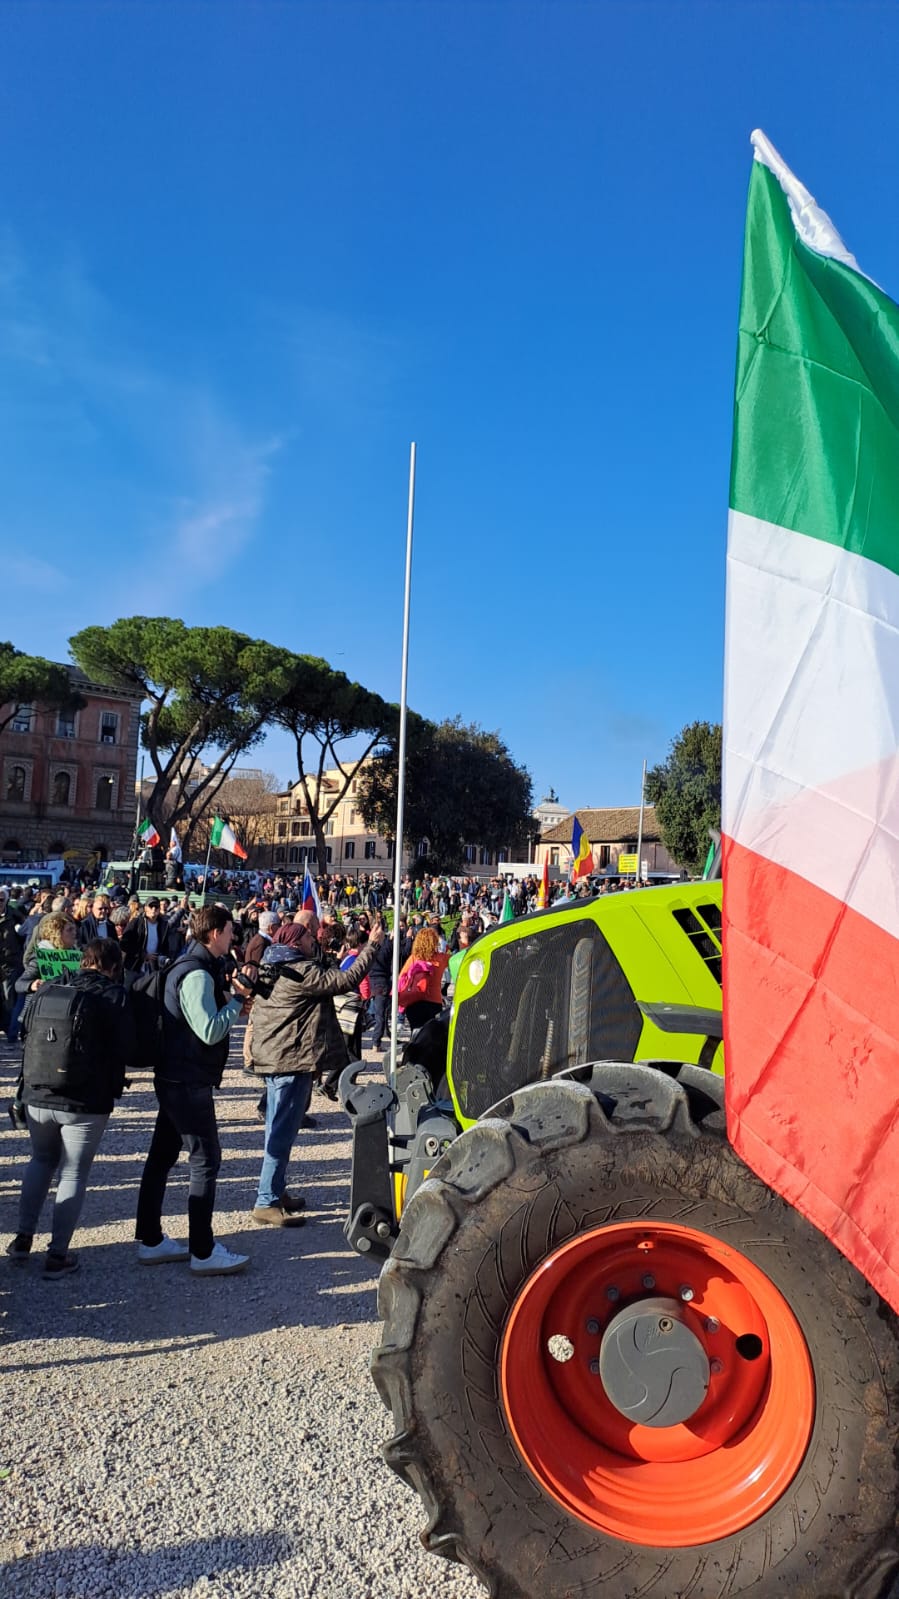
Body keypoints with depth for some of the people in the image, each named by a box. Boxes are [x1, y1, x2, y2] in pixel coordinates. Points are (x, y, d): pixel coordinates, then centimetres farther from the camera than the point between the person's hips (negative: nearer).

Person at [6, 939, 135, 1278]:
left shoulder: (45, 991, 0)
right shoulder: (114, 996, -11)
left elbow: (23, 1033, 8)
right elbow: (127, 1052, -12)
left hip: (38, 1098, 4)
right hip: (87, 1103, -4)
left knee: (41, 1161, 25)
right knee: (73, 1174, 8)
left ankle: (23, 1238, 26)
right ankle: (58, 1255, 11)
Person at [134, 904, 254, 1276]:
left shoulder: (193, 966, 13)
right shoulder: (197, 974, -20)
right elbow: (211, 1031, -26)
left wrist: (230, 1001, 5)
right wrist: (237, 999, -15)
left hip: (175, 1078, 11)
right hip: (189, 1081, -11)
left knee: (162, 1156, 15)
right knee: (206, 1161, -3)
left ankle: (150, 1241, 25)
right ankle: (203, 1253, 3)